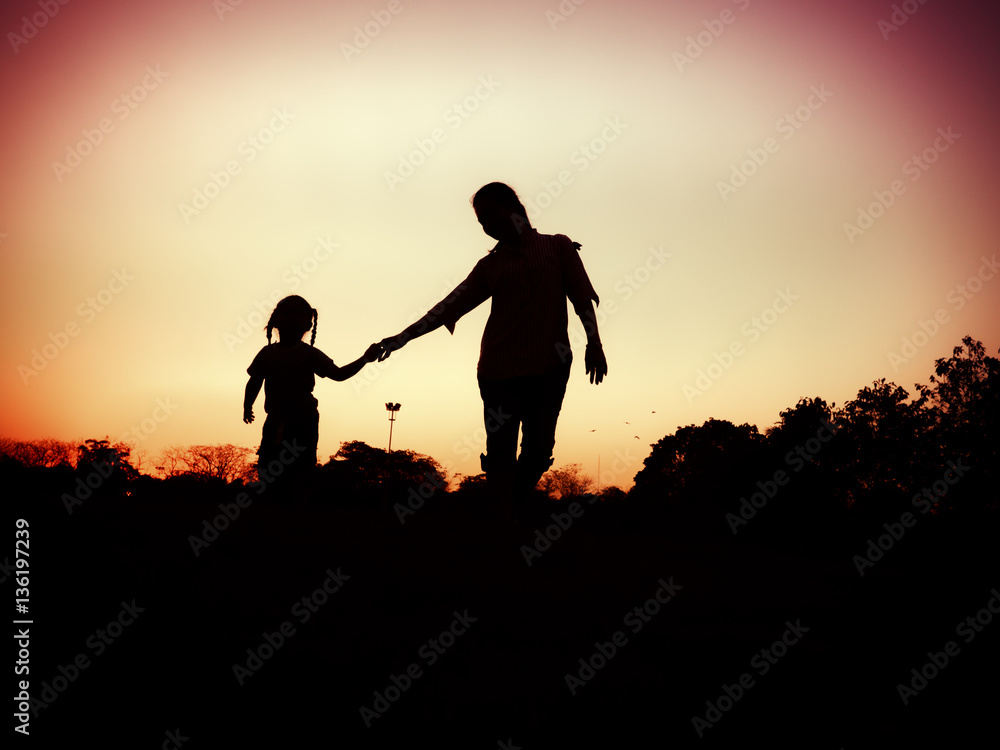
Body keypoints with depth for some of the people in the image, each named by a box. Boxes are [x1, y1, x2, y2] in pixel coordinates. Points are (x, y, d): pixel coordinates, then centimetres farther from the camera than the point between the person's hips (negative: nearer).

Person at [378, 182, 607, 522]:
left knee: (538, 448, -5)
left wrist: (594, 343, -7)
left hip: (549, 367, -2)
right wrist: (402, 337, 7)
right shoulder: (490, 265, 18)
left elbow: (582, 297, 6)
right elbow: (450, 305, 14)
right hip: (498, 368, 2)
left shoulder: (558, 246, 13)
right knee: (501, 449, -6)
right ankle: (503, 523, -6)